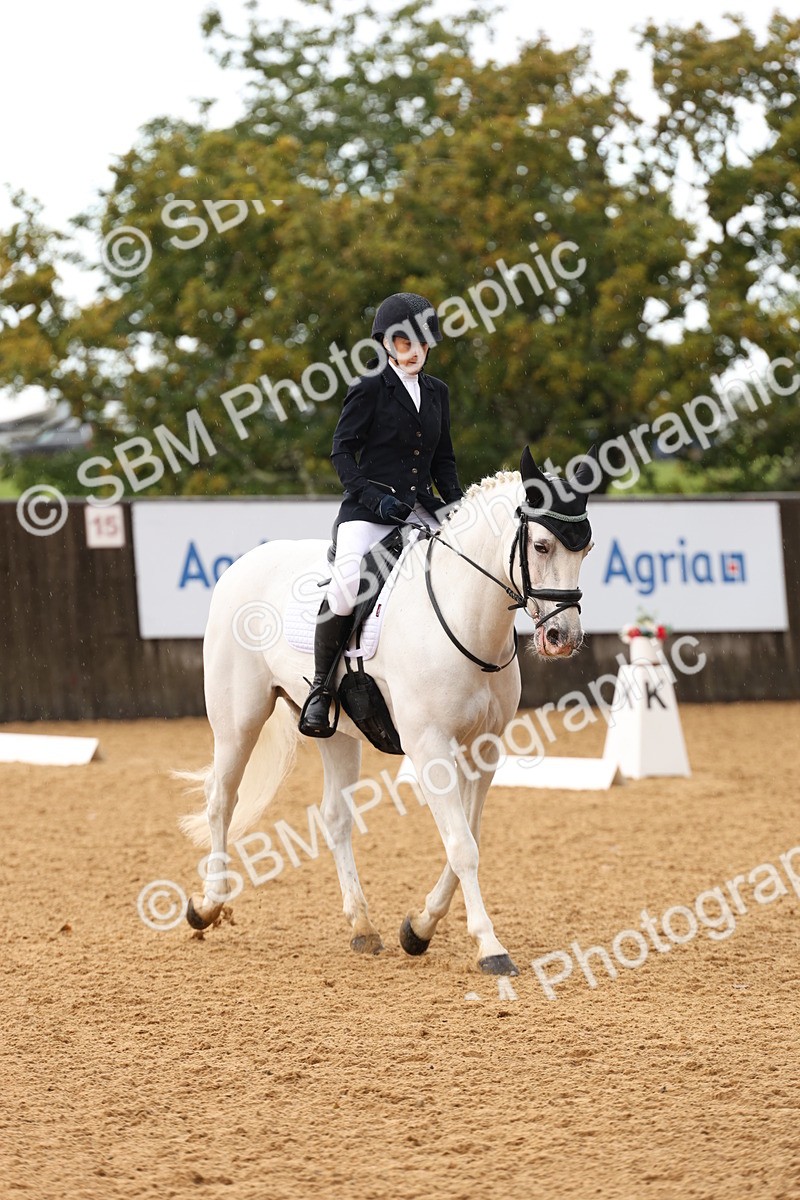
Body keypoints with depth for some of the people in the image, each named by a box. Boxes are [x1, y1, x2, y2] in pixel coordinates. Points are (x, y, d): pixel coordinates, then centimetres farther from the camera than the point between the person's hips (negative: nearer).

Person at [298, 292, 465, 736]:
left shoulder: (437, 392, 15)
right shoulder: (370, 388, -2)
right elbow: (342, 451, -5)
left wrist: (457, 503, 3)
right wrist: (374, 496, -17)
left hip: (421, 511, 6)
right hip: (368, 512, -5)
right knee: (346, 587, -29)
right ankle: (321, 688, -14)